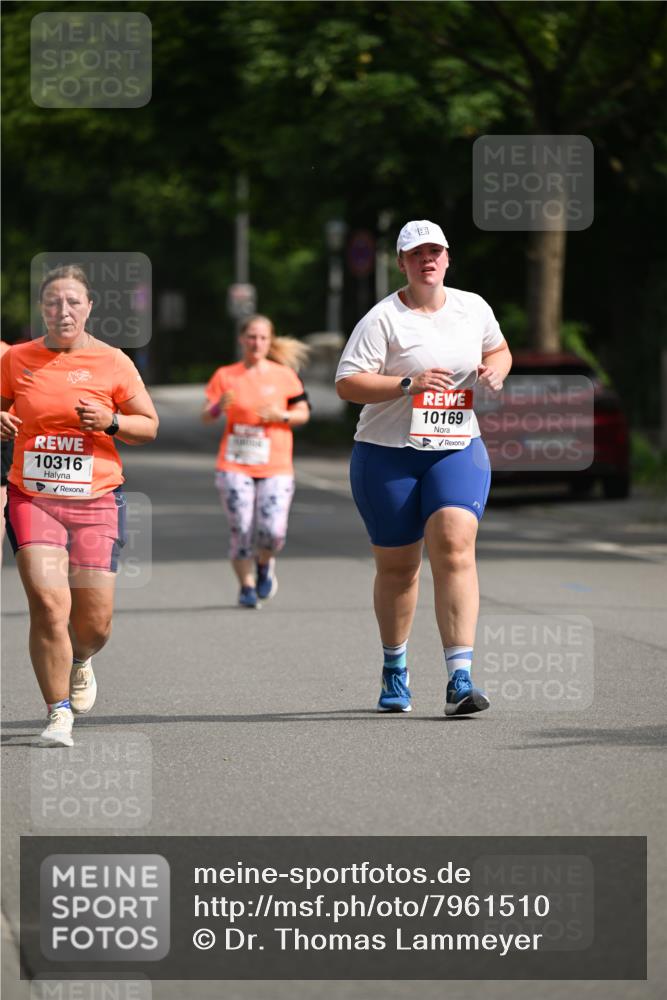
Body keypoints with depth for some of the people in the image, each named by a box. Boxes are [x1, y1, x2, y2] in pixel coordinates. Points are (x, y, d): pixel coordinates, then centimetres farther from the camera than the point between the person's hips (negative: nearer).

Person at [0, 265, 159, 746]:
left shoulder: (112, 363, 1)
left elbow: (149, 425, 8)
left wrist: (111, 422, -12)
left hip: (96, 502, 0)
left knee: (94, 622, 1)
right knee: (48, 603, -17)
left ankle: (81, 660, 39)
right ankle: (59, 713, -5)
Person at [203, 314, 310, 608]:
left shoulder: (284, 376, 5)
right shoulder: (225, 376, 5)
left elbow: (303, 413, 10)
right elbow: (205, 417, 3)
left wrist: (280, 416, -10)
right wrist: (218, 407, -20)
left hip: (276, 467, 0)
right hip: (234, 465, 0)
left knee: (273, 531, -13)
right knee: (241, 529, -8)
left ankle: (265, 564, 21)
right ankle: (247, 586, 11)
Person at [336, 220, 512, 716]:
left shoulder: (473, 308, 9)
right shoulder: (383, 319, -6)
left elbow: (498, 348, 28)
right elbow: (347, 383, -12)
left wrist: (496, 369, 5)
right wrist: (409, 383, -22)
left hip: (458, 451, 2)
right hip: (387, 456, -2)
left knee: (455, 547, -18)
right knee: (396, 565, 5)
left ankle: (460, 678, -22)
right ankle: (395, 669, 30)